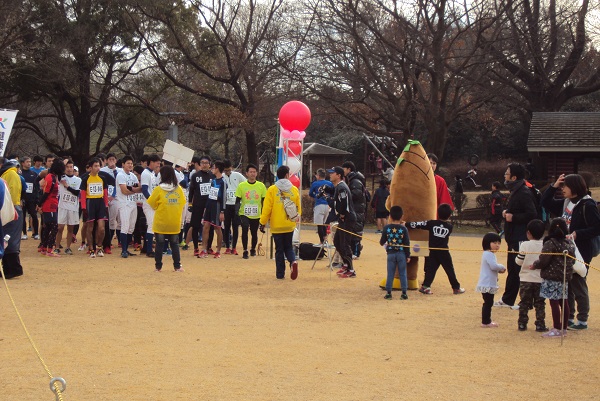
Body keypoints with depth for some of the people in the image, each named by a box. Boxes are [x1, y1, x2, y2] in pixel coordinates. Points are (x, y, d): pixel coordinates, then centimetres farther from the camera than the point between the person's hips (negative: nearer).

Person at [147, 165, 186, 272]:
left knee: (159, 244, 7)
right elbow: (183, 205, 7)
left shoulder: (158, 189, -10)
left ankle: (158, 266, 8)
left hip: (160, 222, -2)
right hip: (175, 223, 2)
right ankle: (177, 266, 9)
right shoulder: (179, 189, -1)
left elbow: (152, 205, -4)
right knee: (174, 244, 11)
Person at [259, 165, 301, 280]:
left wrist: (263, 222, 1)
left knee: (279, 249, 8)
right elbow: (298, 207, 8)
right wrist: (297, 217, 27)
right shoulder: (294, 190, 1)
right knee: (289, 247, 16)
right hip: (290, 225, 2)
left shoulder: (272, 190, -6)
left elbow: (267, 208, -7)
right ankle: (293, 261, -13)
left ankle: (280, 273, 7)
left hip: (277, 226, -2)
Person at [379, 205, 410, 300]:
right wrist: (408, 256, 3)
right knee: (402, 274, 6)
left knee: (390, 274, 8)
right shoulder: (403, 229, -7)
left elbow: (382, 242, 1)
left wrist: (382, 242, 26)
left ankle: (388, 292, 7)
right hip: (401, 253, -1)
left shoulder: (386, 228, -5)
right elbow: (407, 243, -5)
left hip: (390, 254, 1)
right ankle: (404, 293, 6)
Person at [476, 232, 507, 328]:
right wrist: (502, 267, -9)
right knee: (488, 303, -7)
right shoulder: (489, 254, -16)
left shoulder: (488, 254, 17)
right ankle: (485, 322, -5)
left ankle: (487, 320, 25)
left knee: (488, 303, 17)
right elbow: (493, 266, -27)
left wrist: (499, 269, 9)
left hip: (488, 284, 11)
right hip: (487, 284, -11)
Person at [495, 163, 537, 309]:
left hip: (520, 239, -11)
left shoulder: (524, 193, -18)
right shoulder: (515, 191, 14)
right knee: (512, 269, 16)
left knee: (520, 270, -5)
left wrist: (513, 217, -21)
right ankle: (507, 300, 24)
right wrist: (506, 212, 6)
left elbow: (532, 215, -25)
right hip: (513, 237, 11)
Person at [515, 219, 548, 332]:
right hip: (541, 280, 1)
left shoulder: (524, 245, -10)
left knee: (524, 303, 9)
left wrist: (517, 258, 10)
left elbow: (519, 261, -11)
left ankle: (522, 324, 11)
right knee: (540, 304, 8)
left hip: (526, 279, -1)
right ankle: (540, 325, 6)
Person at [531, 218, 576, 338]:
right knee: (563, 302, 13)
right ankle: (564, 328, 19)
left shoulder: (550, 244, -14)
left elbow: (543, 261, -17)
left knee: (554, 302, -5)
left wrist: (534, 265, 2)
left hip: (552, 277, -8)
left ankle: (557, 329, -4)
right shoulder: (570, 243, 8)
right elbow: (572, 260, 14)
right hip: (565, 277, 8)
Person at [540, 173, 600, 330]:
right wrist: (554, 186, 4)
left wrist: (577, 234, -24)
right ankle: (568, 318, 22)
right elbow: (545, 202, 16)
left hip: (580, 253, -8)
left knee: (578, 285, 0)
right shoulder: (565, 203, 9)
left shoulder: (587, 205, -15)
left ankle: (582, 320, 10)